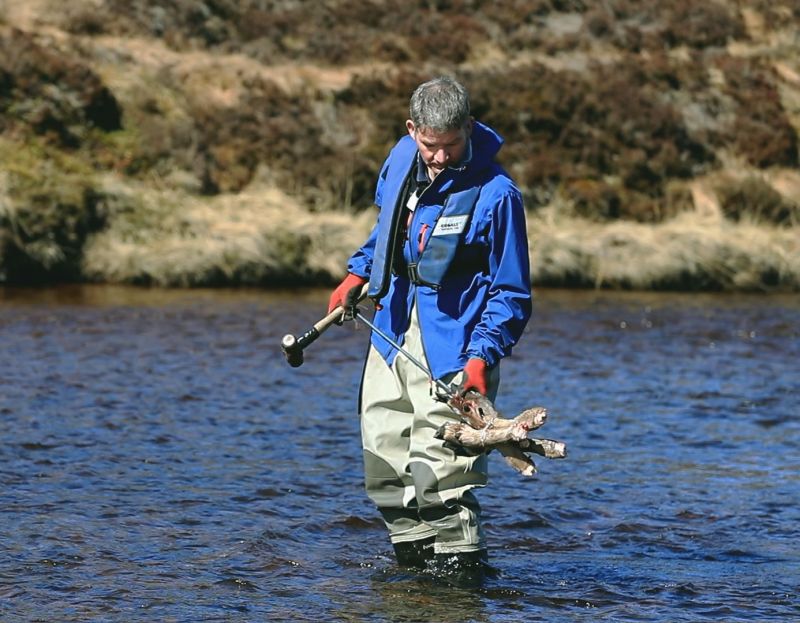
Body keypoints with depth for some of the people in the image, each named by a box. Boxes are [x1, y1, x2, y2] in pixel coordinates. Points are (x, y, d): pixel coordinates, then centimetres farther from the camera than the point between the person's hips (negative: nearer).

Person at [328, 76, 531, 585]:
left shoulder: (495, 194, -18)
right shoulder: (403, 159, 1)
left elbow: (511, 293, -13)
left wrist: (482, 356, -23)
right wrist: (358, 273, 13)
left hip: (453, 341, -7)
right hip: (394, 327, 7)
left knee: (438, 466, -15)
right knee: (383, 451, 11)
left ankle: (463, 564, -2)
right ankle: (414, 553, 25)